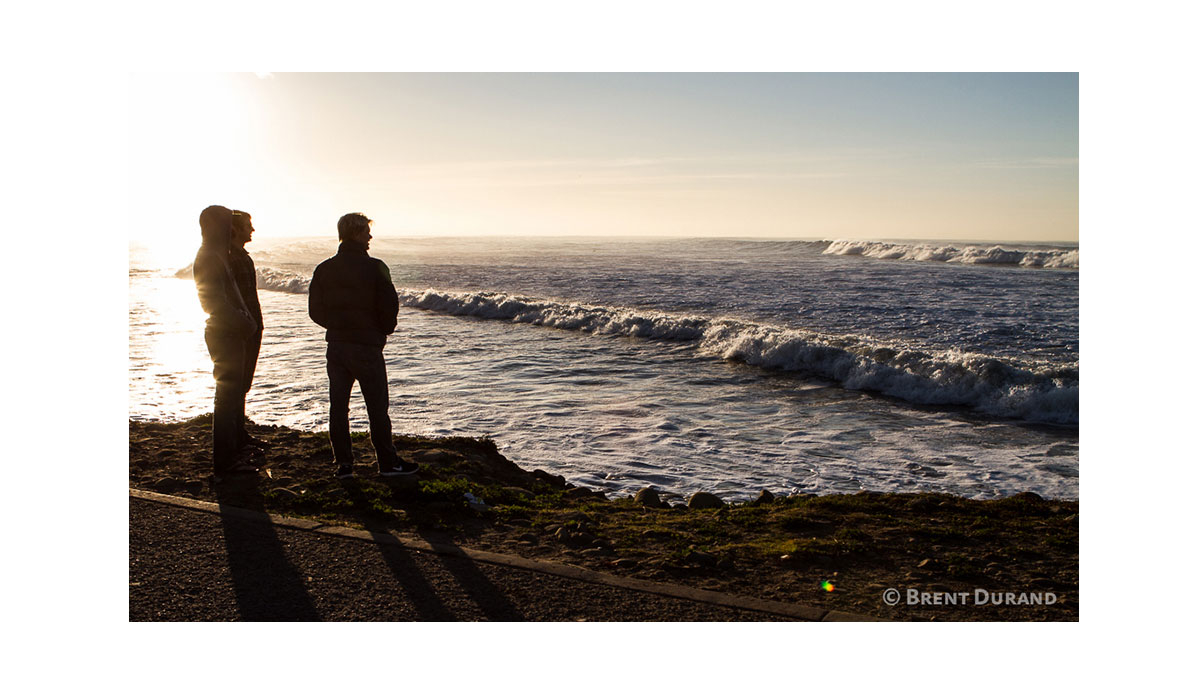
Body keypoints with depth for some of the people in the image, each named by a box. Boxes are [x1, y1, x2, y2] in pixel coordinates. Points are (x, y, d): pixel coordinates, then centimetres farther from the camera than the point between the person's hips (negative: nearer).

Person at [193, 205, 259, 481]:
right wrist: (243, 324, -16)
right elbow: (216, 302, -22)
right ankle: (223, 467, -2)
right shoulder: (209, 258, -13)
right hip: (225, 336, -10)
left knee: (233, 397, 14)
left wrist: (246, 322, 11)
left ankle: (229, 460, 21)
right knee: (227, 398, -7)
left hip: (230, 335, 10)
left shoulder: (217, 255, 18)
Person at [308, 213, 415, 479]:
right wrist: (385, 331, 4)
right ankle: (388, 462, 12)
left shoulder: (323, 269, 3)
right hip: (366, 346, -5)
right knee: (377, 407, 4)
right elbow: (390, 307, -15)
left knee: (338, 406, 10)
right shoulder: (374, 267, -12)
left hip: (335, 346, 5)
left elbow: (315, 311, 4)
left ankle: (343, 463, 14)